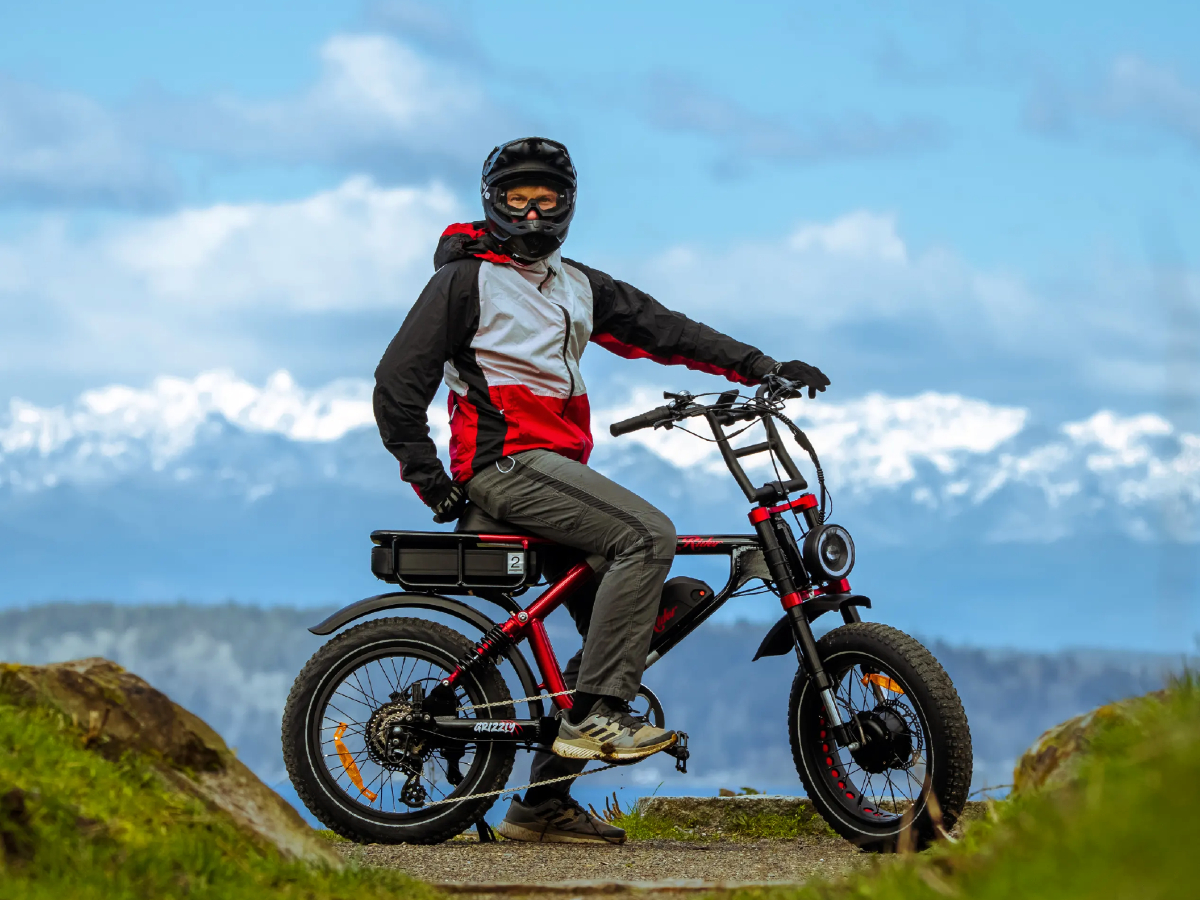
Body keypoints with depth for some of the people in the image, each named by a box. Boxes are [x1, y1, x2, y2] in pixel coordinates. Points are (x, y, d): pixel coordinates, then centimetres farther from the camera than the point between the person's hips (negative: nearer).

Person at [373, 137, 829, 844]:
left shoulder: (578, 287, 20)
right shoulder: (466, 281, -1)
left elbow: (661, 329, 14)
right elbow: (399, 381, -5)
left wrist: (760, 367, 5)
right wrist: (428, 476, -10)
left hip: (555, 466, 8)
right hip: (506, 461, -8)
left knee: (622, 620, 1)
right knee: (649, 535, -26)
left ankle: (544, 802, 4)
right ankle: (597, 715, -29)